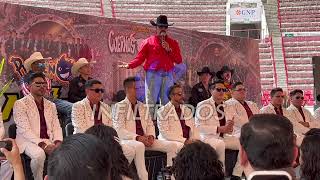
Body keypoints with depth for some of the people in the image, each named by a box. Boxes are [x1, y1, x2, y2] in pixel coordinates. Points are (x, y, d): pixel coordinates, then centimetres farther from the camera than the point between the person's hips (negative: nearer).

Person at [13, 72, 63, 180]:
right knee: (39, 154, -35)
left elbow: (56, 127, 11)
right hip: (28, 141, -4)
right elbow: (25, 130, -12)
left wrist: (58, 142, -12)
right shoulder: (20, 104, -2)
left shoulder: (51, 105, 16)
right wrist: (42, 145, -23)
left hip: (48, 141, 5)